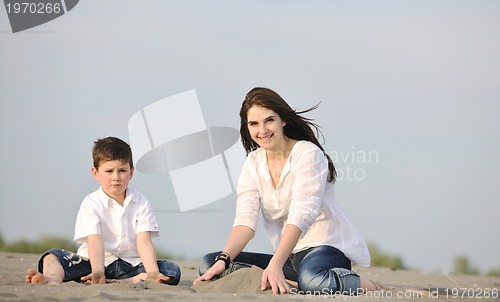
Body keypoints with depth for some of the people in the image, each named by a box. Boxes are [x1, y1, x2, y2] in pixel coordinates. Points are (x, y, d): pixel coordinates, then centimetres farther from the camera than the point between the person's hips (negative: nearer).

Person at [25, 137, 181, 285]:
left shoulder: (141, 204, 1)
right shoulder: (91, 204, -6)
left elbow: (144, 242, -11)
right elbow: (95, 241, -20)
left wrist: (153, 273, -30)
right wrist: (97, 273, -39)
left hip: (130, 265, 1)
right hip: (98, 262, -1)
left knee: (173, 270, -24)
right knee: (54, 256, -22)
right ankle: (53, 279, -58)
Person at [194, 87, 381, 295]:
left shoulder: (308, 154, -11)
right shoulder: (253, 164, 7)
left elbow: (300, 216, -24)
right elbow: (246, 219, -4)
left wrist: (275, 264, -38)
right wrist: (223, 260, -23)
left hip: (326, 247, -7)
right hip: (288, 256, 7)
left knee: (311, 280, -42)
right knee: (209, 264, -10)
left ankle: (365, 286, -12)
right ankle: (288, 283, -26)